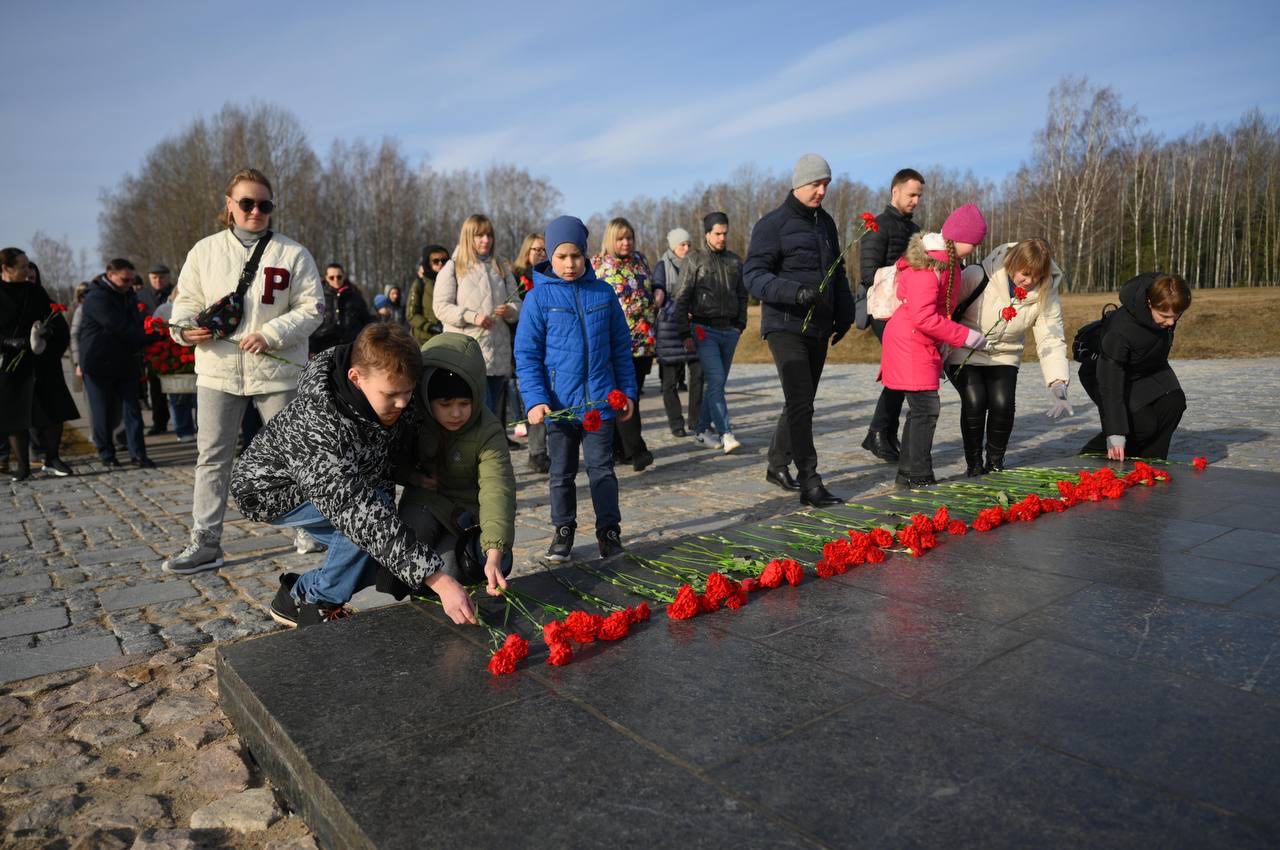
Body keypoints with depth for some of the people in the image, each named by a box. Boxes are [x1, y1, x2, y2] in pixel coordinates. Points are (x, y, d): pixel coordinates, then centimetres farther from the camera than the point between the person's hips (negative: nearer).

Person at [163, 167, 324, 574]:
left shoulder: (293, 254, 0)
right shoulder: (205, 251, 7)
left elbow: (311, 308, -3)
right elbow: (187, 300, 12)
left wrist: (271, 335, -16)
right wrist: (185, 326, -10)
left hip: (277, 370, -2)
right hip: (218, 370, 2)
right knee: (212, 457, 4)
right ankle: (205, 543, 12)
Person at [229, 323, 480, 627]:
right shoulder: (318, 426, -42)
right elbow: (360, 512, -48)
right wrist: (438, 580, -52)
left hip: (333, 487, 7)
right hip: (271, 491, -7)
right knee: (375, 510, -29)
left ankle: (300, 591, 15)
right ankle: (308, 600, -8)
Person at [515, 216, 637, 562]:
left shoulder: (603, 293, 2)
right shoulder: (538, 297, -4)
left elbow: (621, 347, 8)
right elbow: (526, 355, -4)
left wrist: (628, 391, 6)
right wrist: (535, 400, -14)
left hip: (600, 400, 1)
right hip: (558, 403, 0)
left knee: (602, 469, 7)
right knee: (562, 472, 13)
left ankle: (609, 530, 19)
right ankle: (563, 530, 28)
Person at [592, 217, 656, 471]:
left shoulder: (639, 259, 16)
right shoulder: (598, 264, 1)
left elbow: (652, 287, 29)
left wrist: (659, 292, 7)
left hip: (644, 340, 5)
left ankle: (621, 447, 19)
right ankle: (636, 451, -12)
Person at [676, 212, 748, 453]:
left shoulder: (735, 261, 13)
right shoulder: (694, 260, -1)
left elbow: (742, 295, 20)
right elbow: (682, 299, -3)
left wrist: (741, 323, 10)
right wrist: (686, 334, -8)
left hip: (730, 331, 5)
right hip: (705, 330, -5)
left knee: (718, 382, 8)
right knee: (716, 380, -14)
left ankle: (700, 429, 20)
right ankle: (726, 434, -15)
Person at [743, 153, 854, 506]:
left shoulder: (826, 222, 16)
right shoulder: (773, 224, -7)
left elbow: (838, 272, 24)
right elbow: (753, 274, -15)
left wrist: (844, 314, 13)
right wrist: (796, 292, -29)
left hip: (818, 329, 8)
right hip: (785, 326, -7)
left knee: (801, 402, 13)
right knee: (800, 403, -13)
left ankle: (778, 465, 28)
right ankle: (809, 483, -11)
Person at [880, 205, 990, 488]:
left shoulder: (946, 260, 10)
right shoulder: (927, 266, -21)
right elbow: (923, 318, -26)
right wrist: (966, 336, -19)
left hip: (921, 345, 10)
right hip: (910, 344, -10)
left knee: (921, 409, 12)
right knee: (926, 408, -9)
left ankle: (908, 472, 19)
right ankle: (918, 476, -1)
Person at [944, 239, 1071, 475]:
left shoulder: (1046, 294, -12)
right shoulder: (978, 277, -23)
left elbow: (1052, 340, -16)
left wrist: (1057, 385, -29)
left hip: (1004, 357, 3)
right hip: (964, 354, -3)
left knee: (1002, 403, -19)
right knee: (975, 401, -23)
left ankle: (995, 463, 8)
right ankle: (973, 464, 0)